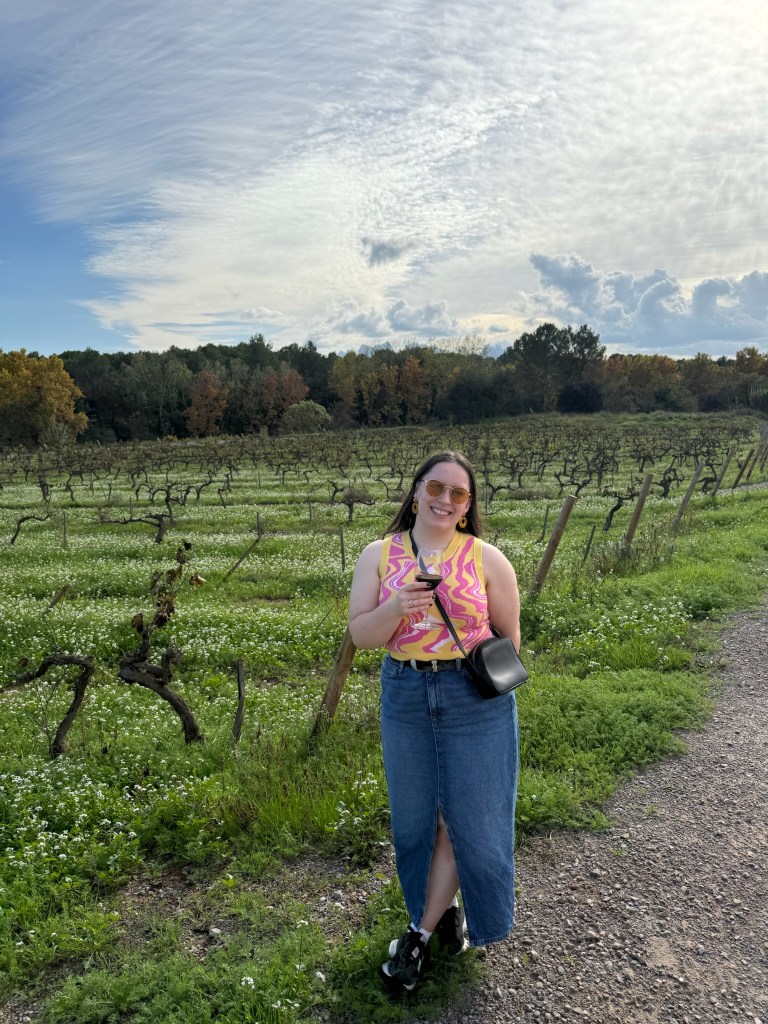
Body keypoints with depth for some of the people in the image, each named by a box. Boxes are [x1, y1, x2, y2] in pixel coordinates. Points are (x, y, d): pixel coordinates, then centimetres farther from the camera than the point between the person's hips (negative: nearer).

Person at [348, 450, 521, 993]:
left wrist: (491, 684, 2)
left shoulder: (486, 558, -6)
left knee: (467, 815, 8)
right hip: (404, 697, 2)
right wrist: (396, 607, -22)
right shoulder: (379, 554, -1)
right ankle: (445, 910, 41)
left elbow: (509, 635, 3)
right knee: (415, 817, 16)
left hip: (475, 701, -2)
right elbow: (361, 634, -4)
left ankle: (421, 931, 29)